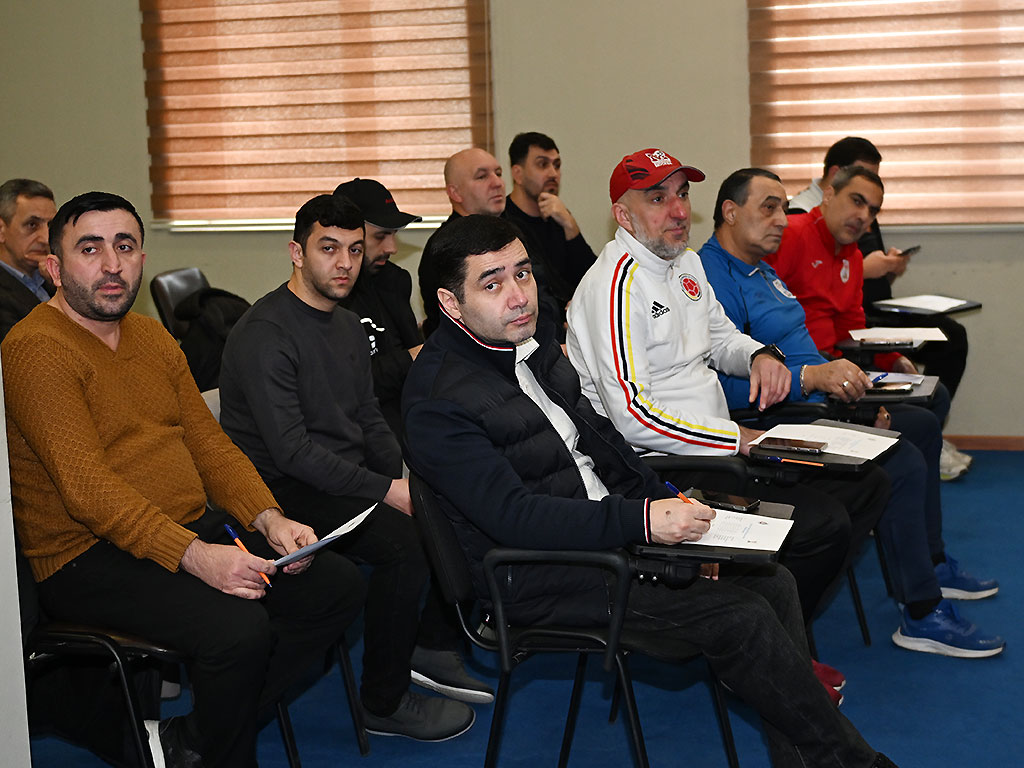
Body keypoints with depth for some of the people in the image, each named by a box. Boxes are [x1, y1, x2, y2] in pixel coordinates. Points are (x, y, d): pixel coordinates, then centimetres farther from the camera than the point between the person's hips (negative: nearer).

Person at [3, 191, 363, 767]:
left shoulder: (154, 338, 16)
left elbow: (211, 445, 13)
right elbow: (87, 486, -22)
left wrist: (269, 519, -6)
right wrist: (194, 556, -31)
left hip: (195, 530, 9)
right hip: (89, 558, -9)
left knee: (340, 585, -2)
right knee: (239, 628, -30)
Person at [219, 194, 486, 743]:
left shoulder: (349, 326, 14)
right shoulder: (266, 334, -16)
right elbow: (291, 451, -22)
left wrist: (409, 477, 0)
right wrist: (385, 490, -21)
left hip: (348, 475, 9)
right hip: (285, 488, -9)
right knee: (402, 541, -28)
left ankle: (432, 647, 10)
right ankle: (384, 704, -12)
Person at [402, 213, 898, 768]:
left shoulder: (532, 339, 7)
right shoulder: (438, 402, -19)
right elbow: (511, 515, -26)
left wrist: (669, 506, 4)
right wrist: (642, 520, -30)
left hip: (612, 528, 8)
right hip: (540, 575, -8)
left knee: (771, 580, -6)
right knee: (740, 615, -17)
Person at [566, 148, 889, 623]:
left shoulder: (686, 264, 14)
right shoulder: (617, 283, -17)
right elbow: (632, 415, -24)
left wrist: (760, 355, 5)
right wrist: (738, 439, -17)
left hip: (720, 448, 10)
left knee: (867, 485, 6)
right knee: (823, 522, -23)